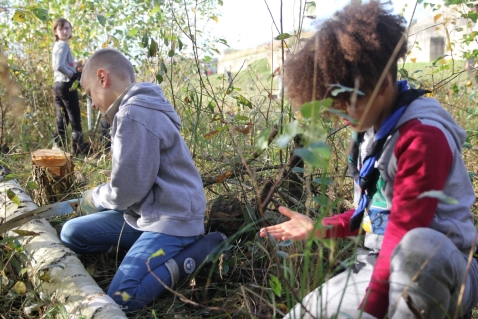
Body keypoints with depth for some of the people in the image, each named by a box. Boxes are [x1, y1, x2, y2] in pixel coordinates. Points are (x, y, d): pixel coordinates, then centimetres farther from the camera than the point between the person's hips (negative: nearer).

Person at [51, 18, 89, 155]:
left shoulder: (57, 45, 18)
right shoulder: (63, 45, -12)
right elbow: (60, 66, -25)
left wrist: (74, 73, 6)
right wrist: (74, 75, -14)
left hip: (58, 85, 9)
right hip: (66, 85, -9)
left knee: (62, 119, 10)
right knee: (75, 118, -5)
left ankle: (58, 147, 11)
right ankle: (80, 148, -2)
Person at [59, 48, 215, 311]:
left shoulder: (134, 115, -21)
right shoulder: (135, 108, 12)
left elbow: (127, 189, -20)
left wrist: (94, 197, 0)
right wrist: (99, 195, 10)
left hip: (171, 219, -10)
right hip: (145, 211, 10)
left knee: (120, 298, -20)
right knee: (71, 233, 9)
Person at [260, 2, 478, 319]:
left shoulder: (423, 135, -22)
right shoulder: (372, 127, 6)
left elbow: (402, 232, -25)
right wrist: (320, 228, 4)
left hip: (440, 269, -8)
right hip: (382, 265, 8)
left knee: (418, 246, -42)